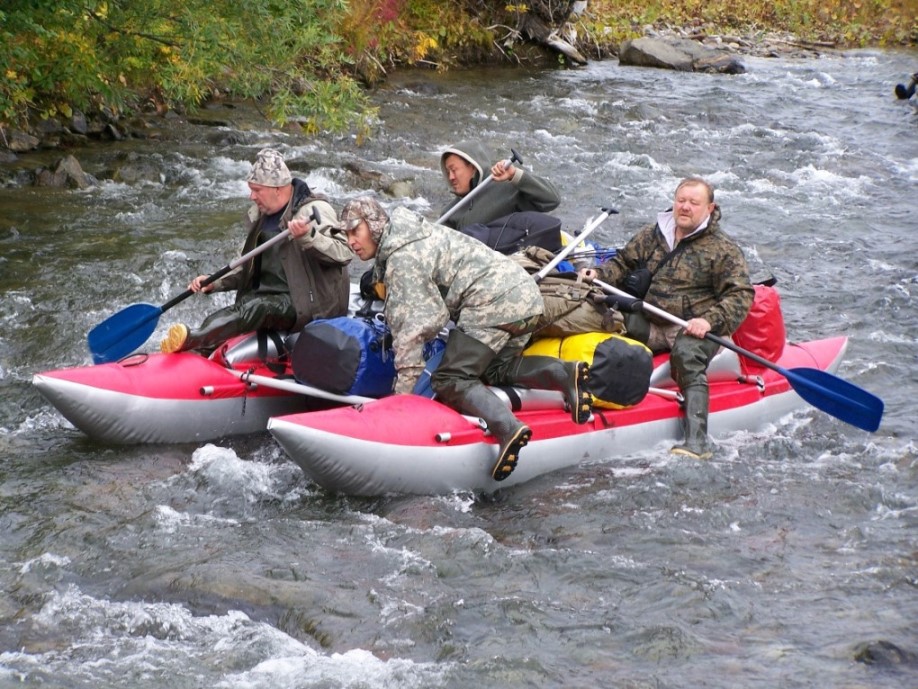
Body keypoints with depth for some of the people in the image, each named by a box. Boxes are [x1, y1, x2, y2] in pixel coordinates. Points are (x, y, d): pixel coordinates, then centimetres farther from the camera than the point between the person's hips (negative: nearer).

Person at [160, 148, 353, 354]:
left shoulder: (314, 210, -8)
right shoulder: (261, 217, 16)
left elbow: (344, 253, -20)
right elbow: (250, 269, 23)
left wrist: (308, 236, -35)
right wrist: (216, 283, 8)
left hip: (303, 305, -9)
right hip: (267, 296, 9)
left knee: (256, 308, -34)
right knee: (215, 321, -12)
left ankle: (192, 340, -52)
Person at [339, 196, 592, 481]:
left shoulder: (401, 260, -8)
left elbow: (412, 327, -15)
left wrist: (403, 390, -14)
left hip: (494, 302, -10)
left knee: (449, 380, -9)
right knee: (494, 370, 23)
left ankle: (507, 426, -34)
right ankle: (563, 372, -2)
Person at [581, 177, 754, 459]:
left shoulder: (723, 249, 0)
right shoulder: (652, 235, 14)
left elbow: (740, 295, -7)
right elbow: (623, 263, 22)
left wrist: (710, 321, -24)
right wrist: (598, 274, -1)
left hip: (692, 329, -5)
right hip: (649, 325, 5)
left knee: (687, 355, -36)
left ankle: (696, 441, -44)